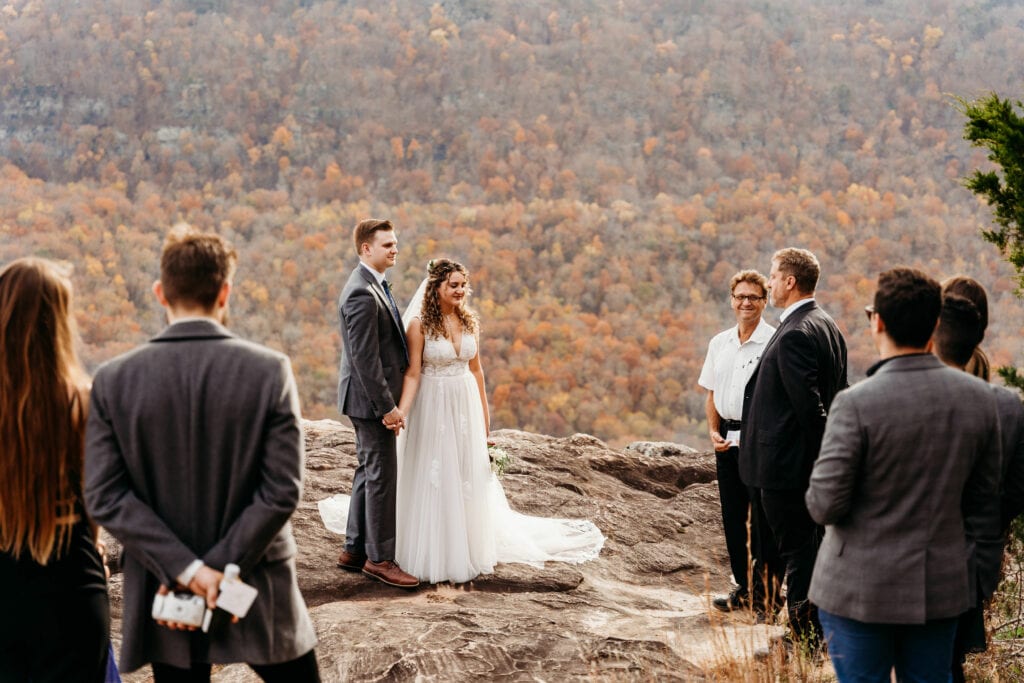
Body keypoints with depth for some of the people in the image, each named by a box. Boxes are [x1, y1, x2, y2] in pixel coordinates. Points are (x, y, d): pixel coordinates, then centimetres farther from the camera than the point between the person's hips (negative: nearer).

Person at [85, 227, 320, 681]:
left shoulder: (113, 380, -7)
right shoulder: (270, 370, -11)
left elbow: (104, 495, -11)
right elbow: (282, 491, -14)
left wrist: (187, 571, -13)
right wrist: (217, 570, -12)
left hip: (163, 594, 1)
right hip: (258, 593, -1)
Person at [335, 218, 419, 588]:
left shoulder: (373, 284, 12)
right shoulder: (362, 294, -21)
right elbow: (364, 358, -24)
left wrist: (390, 401, 19)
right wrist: (387, 406, -21)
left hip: (377, 396, 10)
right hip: (370, 397, -10)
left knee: (368, 471, 16)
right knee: (382, 475, -3)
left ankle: (355, 550, 25)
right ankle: (379, 557, 7)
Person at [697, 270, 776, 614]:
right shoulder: (719, 343, 11)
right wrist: (714, 432, 5)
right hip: (728, 441, 6)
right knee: (733, 517, 12)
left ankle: (766, 591, 8)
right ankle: (744, 588, 23)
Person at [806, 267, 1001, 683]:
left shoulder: (856, 403, -19)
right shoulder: (979, 397, -4)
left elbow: (824, 506, -17)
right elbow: (984, 500, 5)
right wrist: (972, 559, 17)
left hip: (861, 587, -4)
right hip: (942, 586, 4)